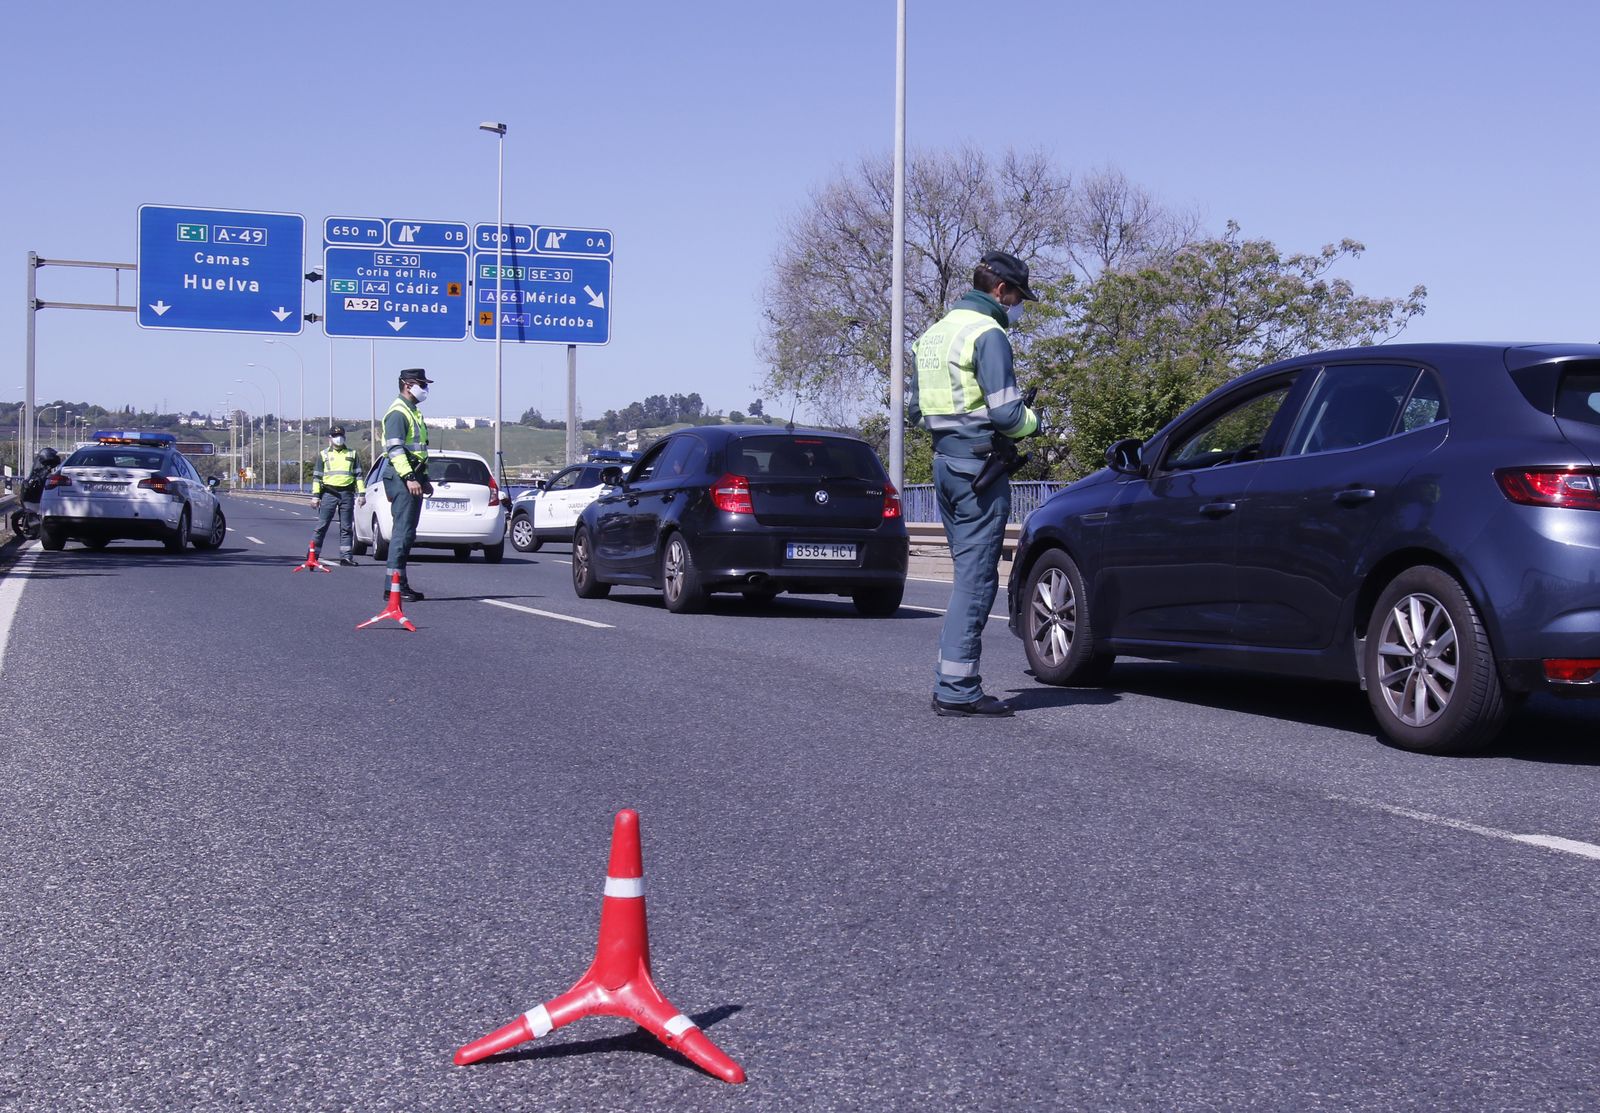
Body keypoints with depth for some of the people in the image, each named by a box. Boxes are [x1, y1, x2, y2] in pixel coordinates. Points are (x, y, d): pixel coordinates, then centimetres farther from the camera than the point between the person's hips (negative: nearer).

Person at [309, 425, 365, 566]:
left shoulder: (352, 454, 15)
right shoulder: (323, 455, 12)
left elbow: (358, 475, 13)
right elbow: (317, 475, 9)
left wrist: (361, 493, 4)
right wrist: (315, 495, 1)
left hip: (347, 493, 2)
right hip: (329, 493, -2)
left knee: (346, 527, 2)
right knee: (321, 526, -4)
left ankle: (345, 557, 5)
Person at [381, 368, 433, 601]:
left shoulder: (413, 412, 23)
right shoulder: (398, 412, -11)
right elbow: (395, 449, -20)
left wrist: (423, 478, 27)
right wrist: (409, 477, -28)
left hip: (412, 478, 10)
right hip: (401, 477, -10)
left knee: (406, 533, 10)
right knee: (403, 532, -13)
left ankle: (400, 584, 14)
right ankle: (393, 585, -13)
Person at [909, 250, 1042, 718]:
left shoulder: (934, 333, 17)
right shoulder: (987, 334, -12)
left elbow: (916, 408, 22)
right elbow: (1005, 413, -18)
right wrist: (1032, 422, 1)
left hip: (944, 462, 9)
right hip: (978, 465, -9)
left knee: (970, 571, 15)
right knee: (976, 575, -6)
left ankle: (955, 680, 16)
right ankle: (956, 687, -6)